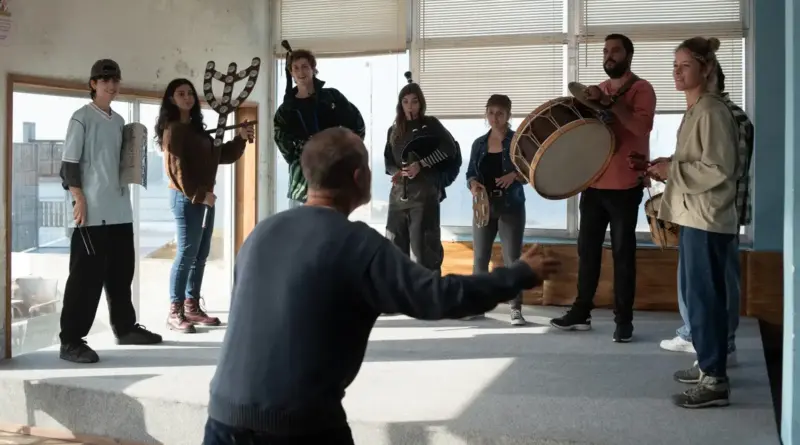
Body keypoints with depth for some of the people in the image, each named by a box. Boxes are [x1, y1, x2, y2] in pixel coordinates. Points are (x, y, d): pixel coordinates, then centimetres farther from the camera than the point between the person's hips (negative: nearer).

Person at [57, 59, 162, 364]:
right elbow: (69, 162, -9)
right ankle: (71, 341, -4)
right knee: (87, 274, -8)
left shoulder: (118, 120, 16)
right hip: (93, 210, -7)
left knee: (122, 270, 14)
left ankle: (125, 327, 27)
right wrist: (79, 199, -16)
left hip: (119, 208, 7)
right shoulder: (82, 117, -5)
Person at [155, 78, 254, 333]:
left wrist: (240, 139, 7)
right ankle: (175, 312, -6)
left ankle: (192, 307, 16)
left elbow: (220, 156, 20)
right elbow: (177, 168, -15)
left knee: (201, 255, 9)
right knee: (186, 254, -10)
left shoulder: (196, 128, 18)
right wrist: (199, 194, -18)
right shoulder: (173, 129, -8)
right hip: (187, 198, -9)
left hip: (204, 197, 9)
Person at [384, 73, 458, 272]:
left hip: (424, 192, -5)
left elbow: (449, 148, -7)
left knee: (423, 247, -8)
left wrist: (421, 164, -13)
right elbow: (388, 160, 17)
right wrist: (397, 171, -6)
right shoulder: (394, 130, 17)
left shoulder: (430, 124, 3)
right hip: (399, 193, 5)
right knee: (395, 246, 7)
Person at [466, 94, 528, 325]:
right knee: (479, 257, 6)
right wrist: (474, 185, -11)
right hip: (484, 206, 4)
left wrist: (515, 176, -24)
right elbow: (470, 173, 11)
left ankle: (516, 308, -1)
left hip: (511, 207, -4)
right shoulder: (479, 143, 9)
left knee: (512, 258, -4)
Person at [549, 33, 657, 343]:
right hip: (594, 183, 6)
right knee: (587, 248, 10)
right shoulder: (599, 90, 17)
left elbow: (642, 125, -21)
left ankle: (624, 319, 3)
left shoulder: (641, 89, -4)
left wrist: (609, 101, -24)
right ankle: (581, 312, 18)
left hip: (624, 186, -6)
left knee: (623, 253, -2)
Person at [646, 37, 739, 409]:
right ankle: (708, 365, 27)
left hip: (707, 219, -11)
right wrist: (667, 167, 9)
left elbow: (719, 169, -22)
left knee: (703, 296, -8)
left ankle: (716, 381, -2)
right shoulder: (694, 111, 16)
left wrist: (671, 170, -15)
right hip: (693, 215, 11)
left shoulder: (712, 112, -15)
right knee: (697, 293, 16)